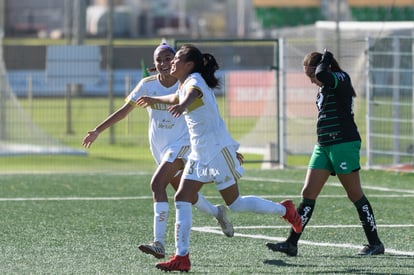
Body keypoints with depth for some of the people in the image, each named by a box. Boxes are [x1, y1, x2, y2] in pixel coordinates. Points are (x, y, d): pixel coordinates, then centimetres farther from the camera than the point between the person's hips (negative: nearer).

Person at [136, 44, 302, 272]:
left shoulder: (194, 81, -15)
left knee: (234, 203, -1)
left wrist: (182, 105, -64)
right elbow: (177, 98, 38)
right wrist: (154, 100, 53)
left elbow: (192, 94, -41)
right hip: (199, 153, 9)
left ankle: (284, 210, 19)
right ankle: (181, 257, -5)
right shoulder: (184, 85, 13)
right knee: (182, 200, -3)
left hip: (218, 150, -9)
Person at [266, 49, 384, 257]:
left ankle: (375, 244, 9)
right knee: (308, 193, 1)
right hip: (323, 146, 9)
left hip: (344, 144, -9)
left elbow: (322, 75, -32)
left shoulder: (341, 79, -11)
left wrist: (326, 59, -13)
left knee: (355, 195, -1)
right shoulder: (324, 89, 16)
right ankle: (291, 243, -2)